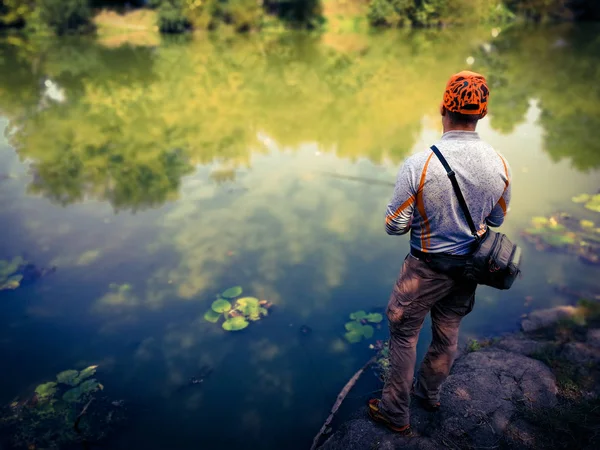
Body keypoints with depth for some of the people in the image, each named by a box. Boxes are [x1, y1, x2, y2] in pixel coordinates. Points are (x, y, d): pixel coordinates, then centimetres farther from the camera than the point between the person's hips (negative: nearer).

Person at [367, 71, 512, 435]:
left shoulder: (419, 165, -24)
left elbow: (395, 226, -17)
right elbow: (496, 220, 4)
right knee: (448, 334, 22)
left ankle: (396, 413, 25)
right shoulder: (500, 164, -10)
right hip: (469, 267, 5)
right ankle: (429, 393, 46)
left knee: (404, 335, 12)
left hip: (426, 268, -5)